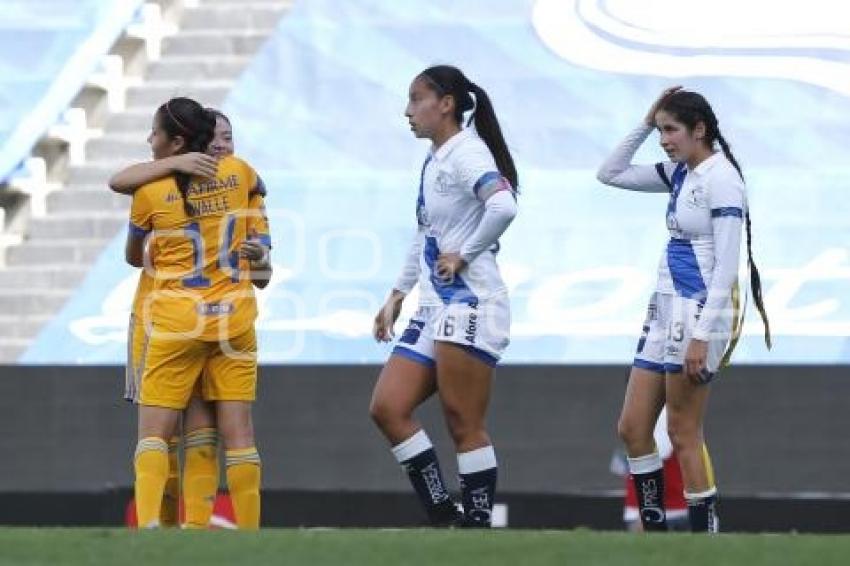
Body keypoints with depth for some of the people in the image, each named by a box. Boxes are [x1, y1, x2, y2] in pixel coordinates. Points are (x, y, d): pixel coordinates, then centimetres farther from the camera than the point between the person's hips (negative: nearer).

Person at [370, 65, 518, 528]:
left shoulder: (466, 153, -11)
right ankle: (443, 517, 5)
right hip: (435, 308, 10)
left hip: (470, 304, -10)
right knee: (387, 407, 2)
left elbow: (503, 207, -29)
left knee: (464, 425, -8)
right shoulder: (433, 161, 18)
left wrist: (463, 254, -18)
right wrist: (397, 295, 26)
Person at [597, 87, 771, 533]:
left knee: (683, 433, -4)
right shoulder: (679, 173, 11)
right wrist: (645, 123, 9)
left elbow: (727, 267, -18)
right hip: (666, 311, 9)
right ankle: (654, 531, 15)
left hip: (699, 312, -9)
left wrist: (701, 337, -21)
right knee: (632, 429, 9)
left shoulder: (720, 178, -14)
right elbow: (610, 174, 21)